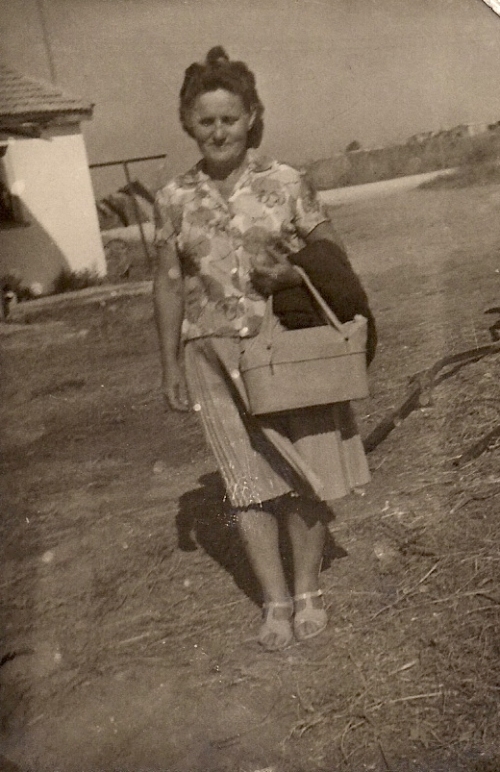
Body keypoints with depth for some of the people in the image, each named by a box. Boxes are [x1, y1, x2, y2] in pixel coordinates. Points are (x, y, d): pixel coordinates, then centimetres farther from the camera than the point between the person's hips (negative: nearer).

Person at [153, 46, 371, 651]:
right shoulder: (175, 199, 3)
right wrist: (170, 366, 6)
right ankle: (276, 602, 12)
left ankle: (308, 591, 22)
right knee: (249, 477, 1)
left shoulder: (286, 182, -2)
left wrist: (293, 274, -14)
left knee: (304, 470, 5)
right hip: (216, 352, 1)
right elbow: (168, 285, 7)